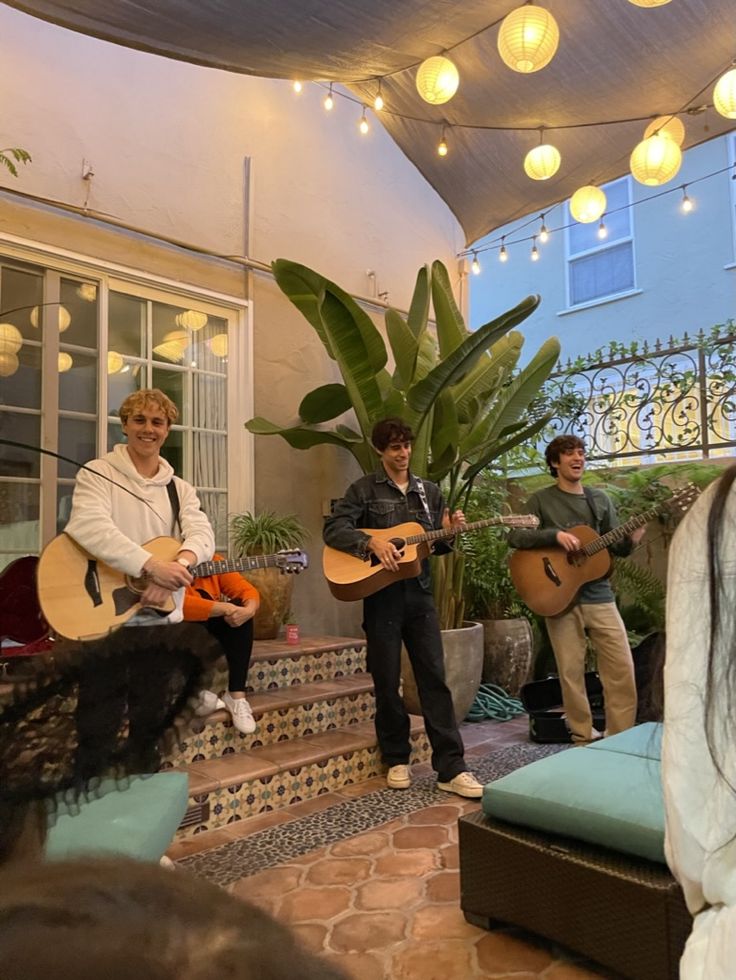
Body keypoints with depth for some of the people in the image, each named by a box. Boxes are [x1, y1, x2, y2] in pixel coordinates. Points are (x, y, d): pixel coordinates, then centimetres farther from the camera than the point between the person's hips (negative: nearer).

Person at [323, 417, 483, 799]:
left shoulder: (429, 492, 13)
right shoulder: (364, 489, 0)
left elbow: (436, 545, 16)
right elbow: (333, 529, -10)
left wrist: (450, 532, -6)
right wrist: (372, 542, -24)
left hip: (419, 594, 3)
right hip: (381, 595, -3)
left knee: (434, 678, 1)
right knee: (387, 681, 5)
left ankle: (451, 768, 5)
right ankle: (397, 759, 22)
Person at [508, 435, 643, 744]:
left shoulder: (600, 498, 11)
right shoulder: (541, 500, 0)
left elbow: (614, 546, 12)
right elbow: (514, 537, -11)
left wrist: (631, 540, -10)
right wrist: (555, 535, -23)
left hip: (599, 595, 3)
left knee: (622, 667, 0)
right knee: (571, 671, 3)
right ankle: (583, 737, 18)